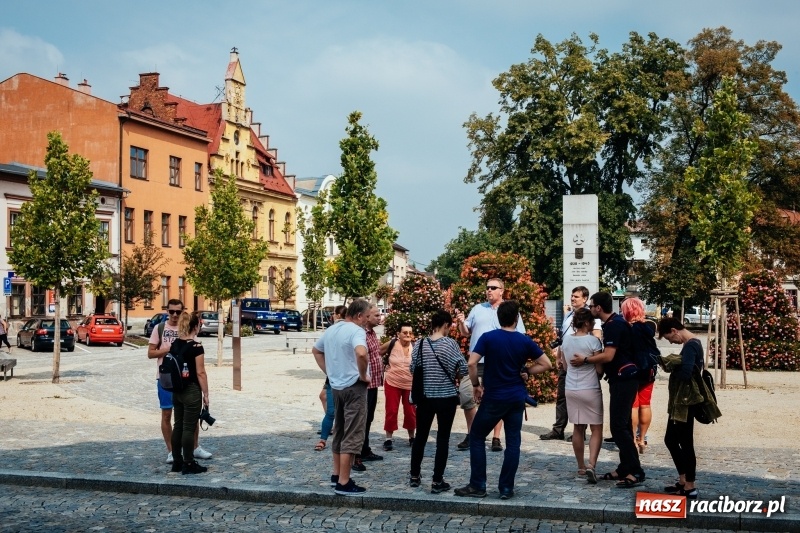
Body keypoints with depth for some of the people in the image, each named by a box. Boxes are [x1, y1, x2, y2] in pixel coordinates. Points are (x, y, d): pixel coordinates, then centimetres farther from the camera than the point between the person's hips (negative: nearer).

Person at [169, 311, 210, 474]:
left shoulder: (174, 344, 5)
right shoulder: (196, 346, -16)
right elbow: (200, 372, -15)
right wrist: (206, 394, -9)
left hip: (177, 390, 7)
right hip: (191, 391, -7)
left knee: (178, 426, 13)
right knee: (189, 428, -1)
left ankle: (177, 462, 20)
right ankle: (188, 464, 5)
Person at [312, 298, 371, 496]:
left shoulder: (331, 330, 10)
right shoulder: (357, 331, -16)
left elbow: (316, 350, 24)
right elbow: (361, 353, -36)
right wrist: (363, 375, -19)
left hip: (336, 386, 9)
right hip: (354, 387, -8)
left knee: (339, 432, 19)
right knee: (352, 436, -5)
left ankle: (336, 475, 27)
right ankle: (344, 483, -4)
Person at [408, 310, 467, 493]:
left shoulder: (420, 343, -2)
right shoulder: (450, 343, -10)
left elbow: (412, 370, 3)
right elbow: (463, 369, -11)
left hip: (425, 397, 3)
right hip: (447, 397, -3)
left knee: (421, 436, 16)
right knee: (442, 438, 4)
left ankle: (414, 476, 26)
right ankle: (437, 481, 5)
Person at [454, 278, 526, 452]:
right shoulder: (477, 309, 12)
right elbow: (465, 332, 14)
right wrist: (461, 322, -6)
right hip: (475, 361, 3)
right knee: (465, 395, -2)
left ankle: (496, 438, 13)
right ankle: (471, 434, 13)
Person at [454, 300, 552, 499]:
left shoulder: (488, 337, -8)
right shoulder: (525, 341, -1)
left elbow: (471, 364, -16)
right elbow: (546, 364, 2)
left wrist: (476, 385, -2)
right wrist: (525, 371, 10)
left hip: (493, 398, -3)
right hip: (516, 398, 3)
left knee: (476, 438, 10)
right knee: (513, 443, 8)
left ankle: (477, 486, 8)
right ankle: (506, 488, 9)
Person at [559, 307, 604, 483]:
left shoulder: (566, 339, 2)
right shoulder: (593, 341, -14)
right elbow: (600, 369, -10)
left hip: (571, 388, 5)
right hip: (590, 389, -5)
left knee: (578, 429, 15)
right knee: (596, 429, 3)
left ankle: (581, 467, 21)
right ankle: (591, 465, -13)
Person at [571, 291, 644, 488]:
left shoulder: (613, 325, -17)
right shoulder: (615, 322, 15)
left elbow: (608, 356, -23)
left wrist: (585, 360, -11)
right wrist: (591, 358, 15)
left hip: (623, 380, -11)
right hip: (622, 379, 11)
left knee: (618, 427, -10)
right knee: (622, 425, 14)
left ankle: (635, 472, -9)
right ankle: (624, 469, 20)